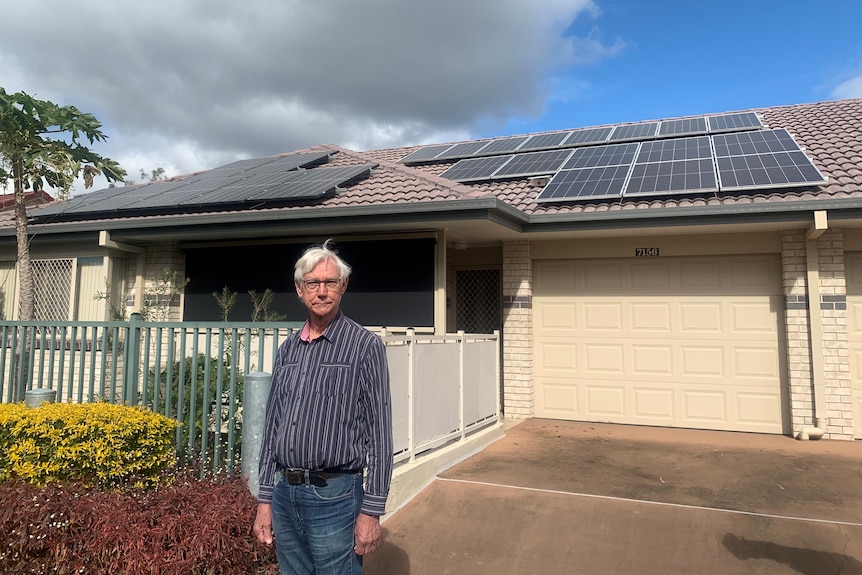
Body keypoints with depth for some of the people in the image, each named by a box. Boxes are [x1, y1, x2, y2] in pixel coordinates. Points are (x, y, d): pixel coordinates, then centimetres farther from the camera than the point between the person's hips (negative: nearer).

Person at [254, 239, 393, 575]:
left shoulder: (365, 346, -9)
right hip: (285, 494, 6)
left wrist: (371, 512, -12)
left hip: (334, 497, -5)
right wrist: (264, 500, 10)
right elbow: (272, 427, 12)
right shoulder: (288, 349, 9)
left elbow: (379, 435, -10)